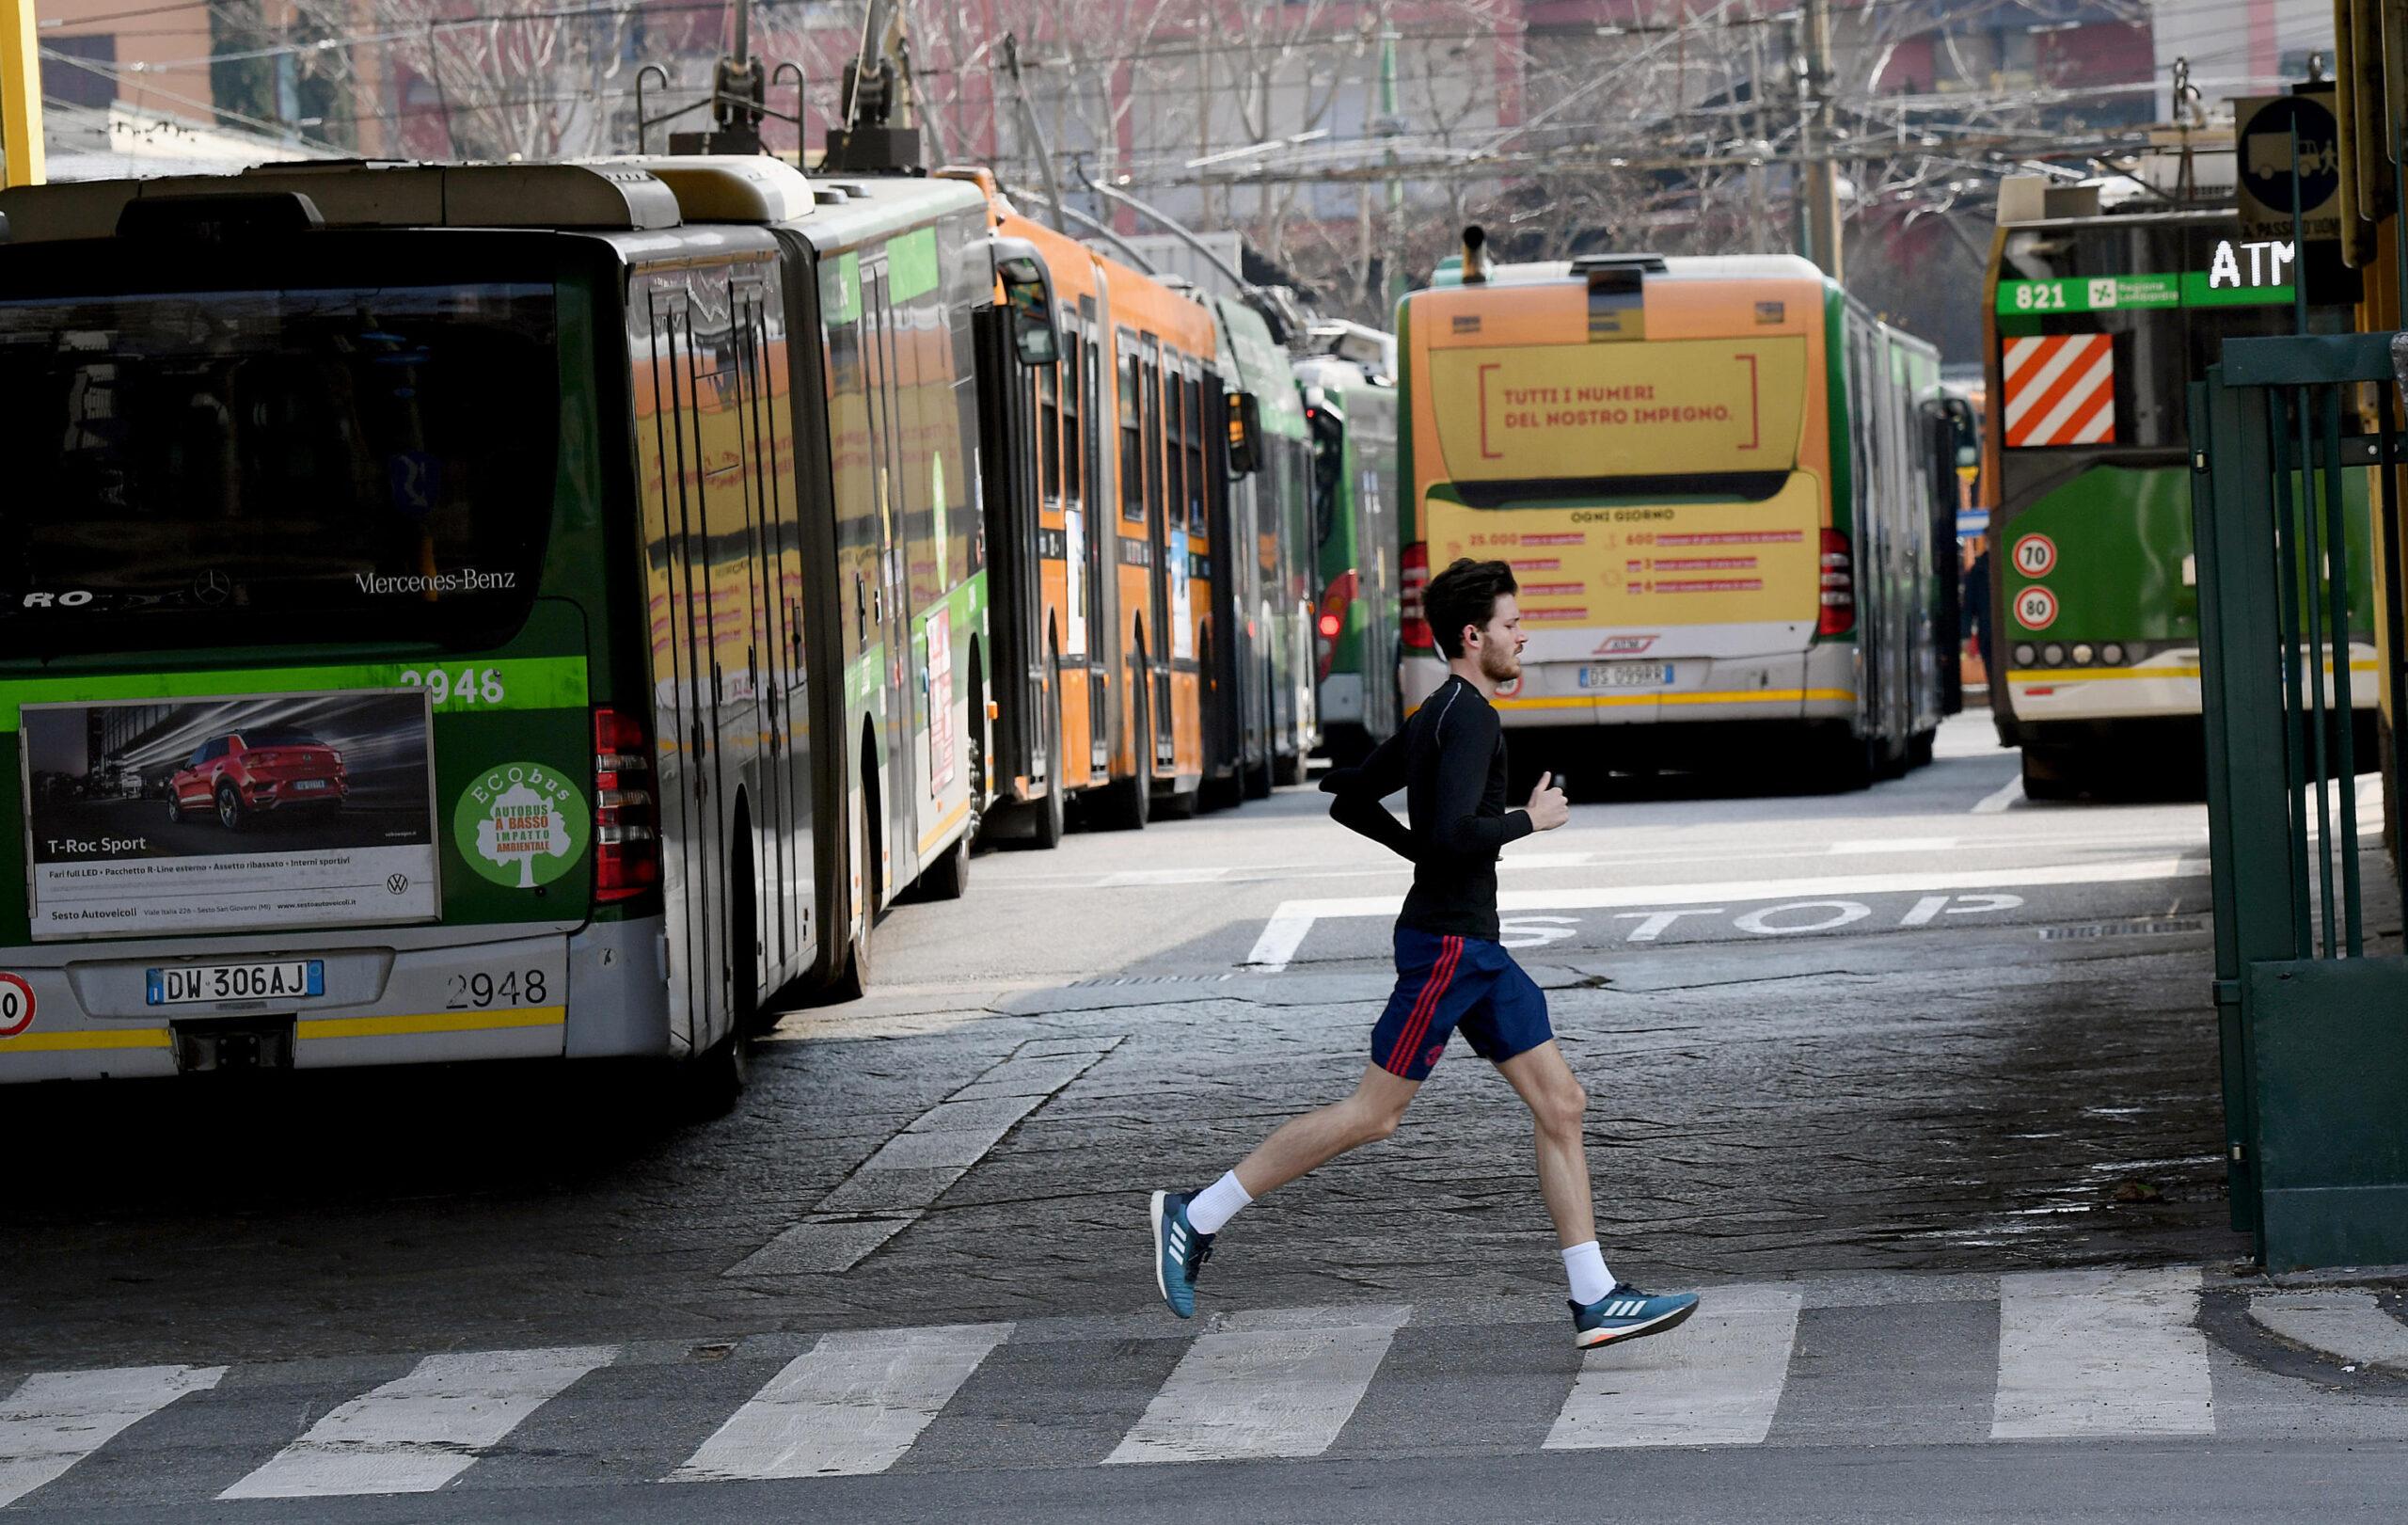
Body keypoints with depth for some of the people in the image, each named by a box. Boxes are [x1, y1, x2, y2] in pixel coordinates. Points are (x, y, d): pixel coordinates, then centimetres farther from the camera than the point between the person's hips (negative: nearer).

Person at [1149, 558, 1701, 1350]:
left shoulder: (1436, 717, 15)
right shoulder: (1468, 719, -16)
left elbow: (1350, 800, 22)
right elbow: (1456, 832, -28)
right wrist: (1529, 819, -13)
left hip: (1475, 950, 10)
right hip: (1446, 945, -10)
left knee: (1561, 1104, 5)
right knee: (1373, 1114, -5)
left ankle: (1596, 1300, 4)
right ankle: (1197, 1217, 3)